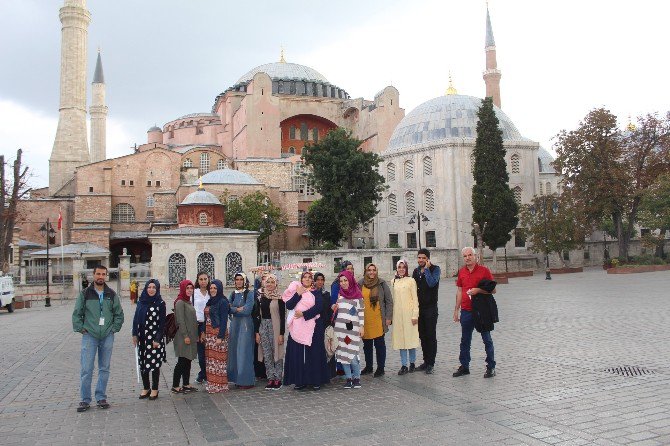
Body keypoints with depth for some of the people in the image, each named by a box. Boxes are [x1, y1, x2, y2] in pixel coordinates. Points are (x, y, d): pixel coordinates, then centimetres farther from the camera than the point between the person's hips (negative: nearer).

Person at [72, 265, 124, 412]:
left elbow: (119, 314, 12)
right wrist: (81, 329, -3)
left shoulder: (111, 294, 6)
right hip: (89, 336, -2)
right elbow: (76, 314, 5)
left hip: (107, 336, 2)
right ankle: (85, 400, 6)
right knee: (86, 369, -4)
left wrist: (114, 328, 3)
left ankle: (101, 397, 18)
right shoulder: (85, 293, 1)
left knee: (104, 368, 8)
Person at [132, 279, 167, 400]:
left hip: (154, 338, -4)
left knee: (154, 363, 1)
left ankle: (155, 389, 12)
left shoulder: (160, 303, -5)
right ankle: (146, 388, 21)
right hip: (142, 338, 4)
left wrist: (158, 339, -12)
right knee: (143, 363, 8)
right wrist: (134, 334, 4)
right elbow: (136, 319, 11)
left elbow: (162, 322, -7)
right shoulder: (141, 302, 7)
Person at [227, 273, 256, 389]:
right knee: (234, 351, 6)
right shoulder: (233, 294, 12)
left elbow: (247, 310, -14)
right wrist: (238, 309, -12)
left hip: (245, 324, -6)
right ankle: (238, 379, 15)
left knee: (244, 351, -5)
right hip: (235, 324, 6)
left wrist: (233, 310, -4)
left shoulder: (249, 294, -6)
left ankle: (247, 381, 1)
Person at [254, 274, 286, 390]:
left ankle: (278, 379, 11)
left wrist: (281, 334, -11)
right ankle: (270, 378, 15)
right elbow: (258, 315, 10)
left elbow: (282, 317, -7)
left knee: (277, 353, 1)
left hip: (275, 327, -4)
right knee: (267, 355, 7)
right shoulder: (261, 297, 7)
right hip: (263, 326, 4)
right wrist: (257, 332, 6)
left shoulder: (279, 298, -6)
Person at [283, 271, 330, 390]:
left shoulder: (316, 293, 7)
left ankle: (316, 380, 7)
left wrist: (304, 314, -16)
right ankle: (300, 381, 7)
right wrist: (298, 294, -11)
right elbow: (288, 306, -2)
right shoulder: (295, 291, 11)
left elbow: (319, 307, -8)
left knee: (314, 353, -1)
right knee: (298, 354, -1)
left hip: (313, 328, -1)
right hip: (298, 328, 1)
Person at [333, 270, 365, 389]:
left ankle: (356, 378, 5)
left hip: (353, 328, -4)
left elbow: (361, 311, 0)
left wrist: (362, 326, -4)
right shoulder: (340, 295, 13)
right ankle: (348, 378, 10)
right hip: (340, 328, 4)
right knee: (343, 353, 1)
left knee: (352, 354, -11)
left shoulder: (357, 294, 1)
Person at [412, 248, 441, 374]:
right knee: (422, 336, 11)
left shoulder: (435, 269, -6)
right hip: (419, 307, 6)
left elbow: (432, 283, -23)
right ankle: (426, 361, 21)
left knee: (431, 336, -2)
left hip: (430, 308, -6)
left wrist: (426, 269, -16)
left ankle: (431, 364, 4)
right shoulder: (416, 271, 11)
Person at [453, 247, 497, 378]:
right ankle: (464, 366, 20)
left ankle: (491, 367, 15)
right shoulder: (461, 272, 8)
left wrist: (478, 290, -20)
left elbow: (493, 290, -5)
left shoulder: (484, 270, -6)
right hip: (466, 311, 4)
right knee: (465, 340, 10)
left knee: (487, 339, 5)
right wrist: (456, 310, 11)